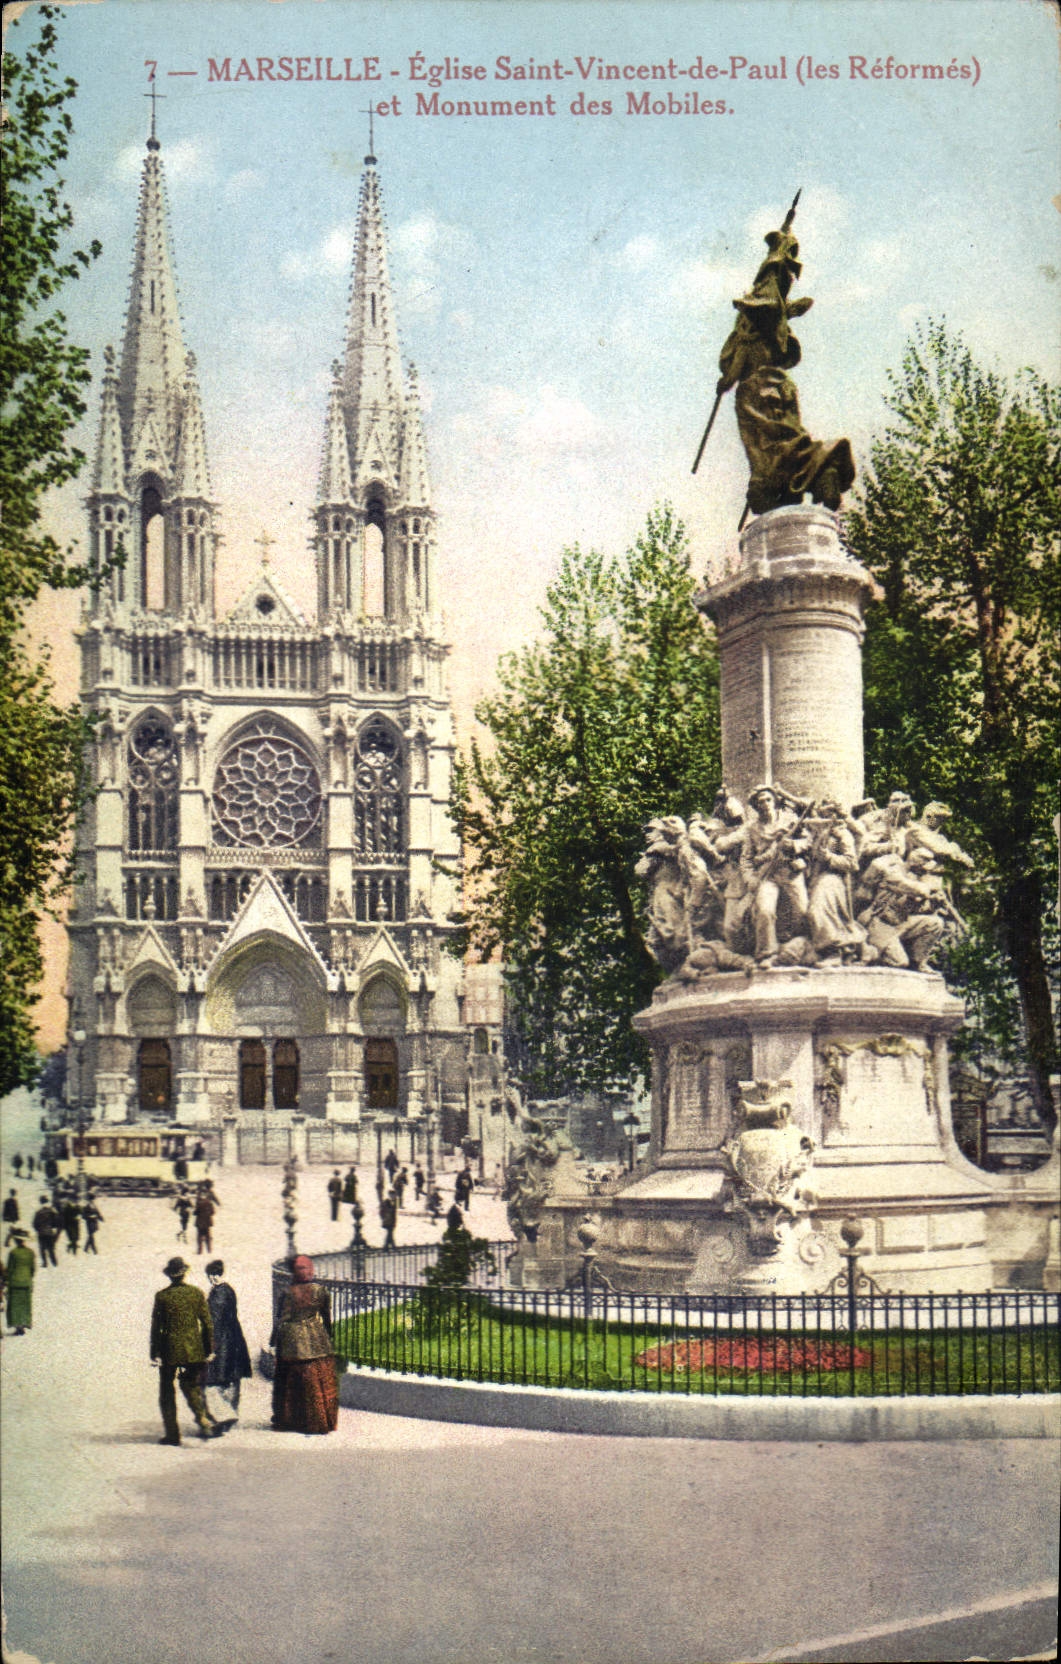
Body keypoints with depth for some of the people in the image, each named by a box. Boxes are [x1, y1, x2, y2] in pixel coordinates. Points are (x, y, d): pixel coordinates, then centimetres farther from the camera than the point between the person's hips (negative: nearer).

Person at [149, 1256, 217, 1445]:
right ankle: (202, 1419, -11)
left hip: (170, 1351, -2)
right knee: (191, 1387, 15)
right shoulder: (197, 1293, -1)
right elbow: (207, 1323, 2)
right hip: (193, 1350, 2)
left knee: (167, 1392, 11)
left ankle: (172, 1433, 8)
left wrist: (154, 1353, 0)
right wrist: (209, 1349, 10)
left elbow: (156, 1327, -5)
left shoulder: (162, 1296, -7)